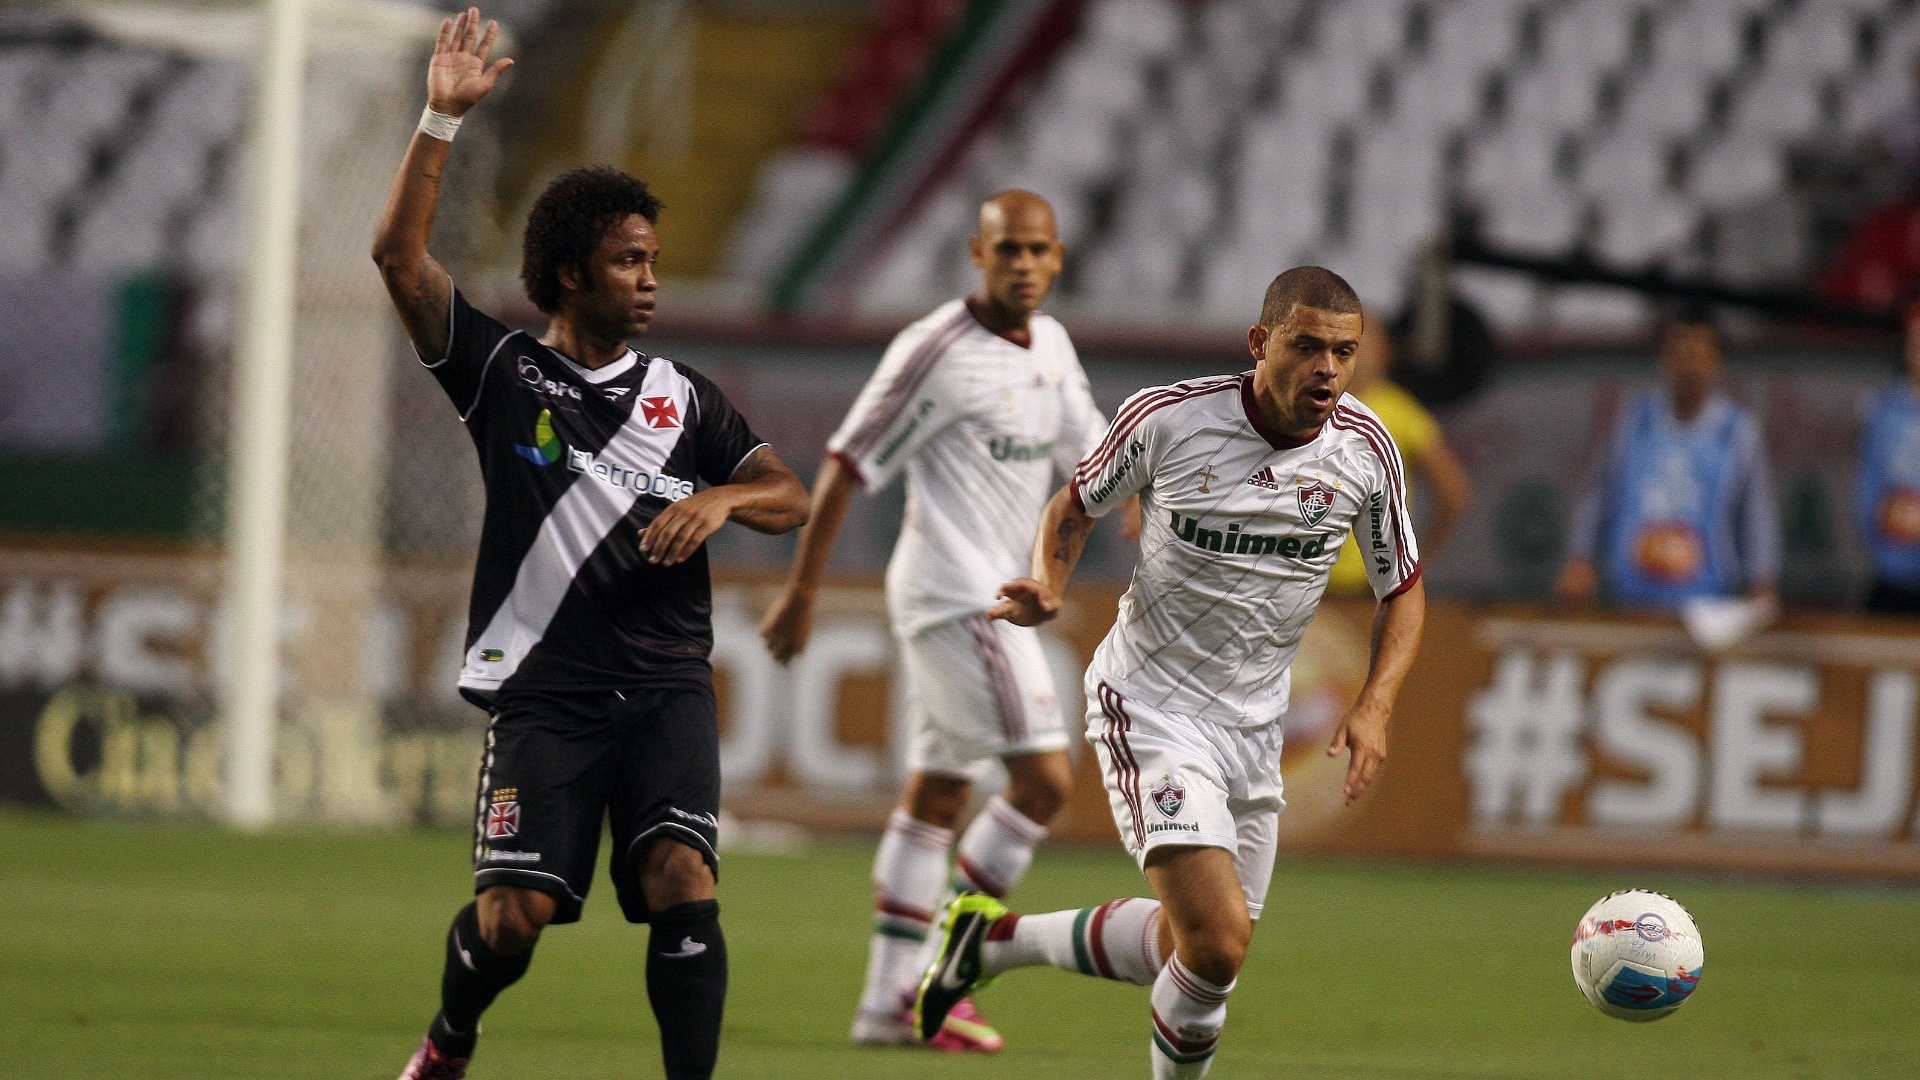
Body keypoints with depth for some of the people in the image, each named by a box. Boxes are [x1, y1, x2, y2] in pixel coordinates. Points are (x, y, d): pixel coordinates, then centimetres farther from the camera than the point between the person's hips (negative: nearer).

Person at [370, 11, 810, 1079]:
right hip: (547, 688, -2)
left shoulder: (683, 397, 13)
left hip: (667, 686, 2)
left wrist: (719, 497, -11)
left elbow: (793, 498, 11)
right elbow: (402, 257, -5)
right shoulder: (505, 373, 5)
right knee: (515, 913, -7)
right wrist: (443, 119, -10)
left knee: (681, 881, -19)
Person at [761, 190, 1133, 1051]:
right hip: (955, 596, -9)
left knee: (936, 796, 10)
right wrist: (802, 591, -10)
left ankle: (888, 999, 13)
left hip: (991, 600, 9)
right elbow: (846, 466, -11)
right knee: (1044, 779, -14)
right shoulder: (937, 350, -14)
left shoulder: (1051, 346, 11)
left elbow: (1089, 451, 20)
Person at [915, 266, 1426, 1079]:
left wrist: (1374, 707, -7)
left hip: (1252, 722, 5)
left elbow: (1403, 589, 7)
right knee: (1216, 943, -21)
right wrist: (1048, 586, -15)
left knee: (1202, 947, 12)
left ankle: (996, 937, 33)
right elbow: (1076, 505, 4)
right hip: (1151, 703, -5)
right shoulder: (1167, 418, -16)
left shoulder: (1365, 449, -7)